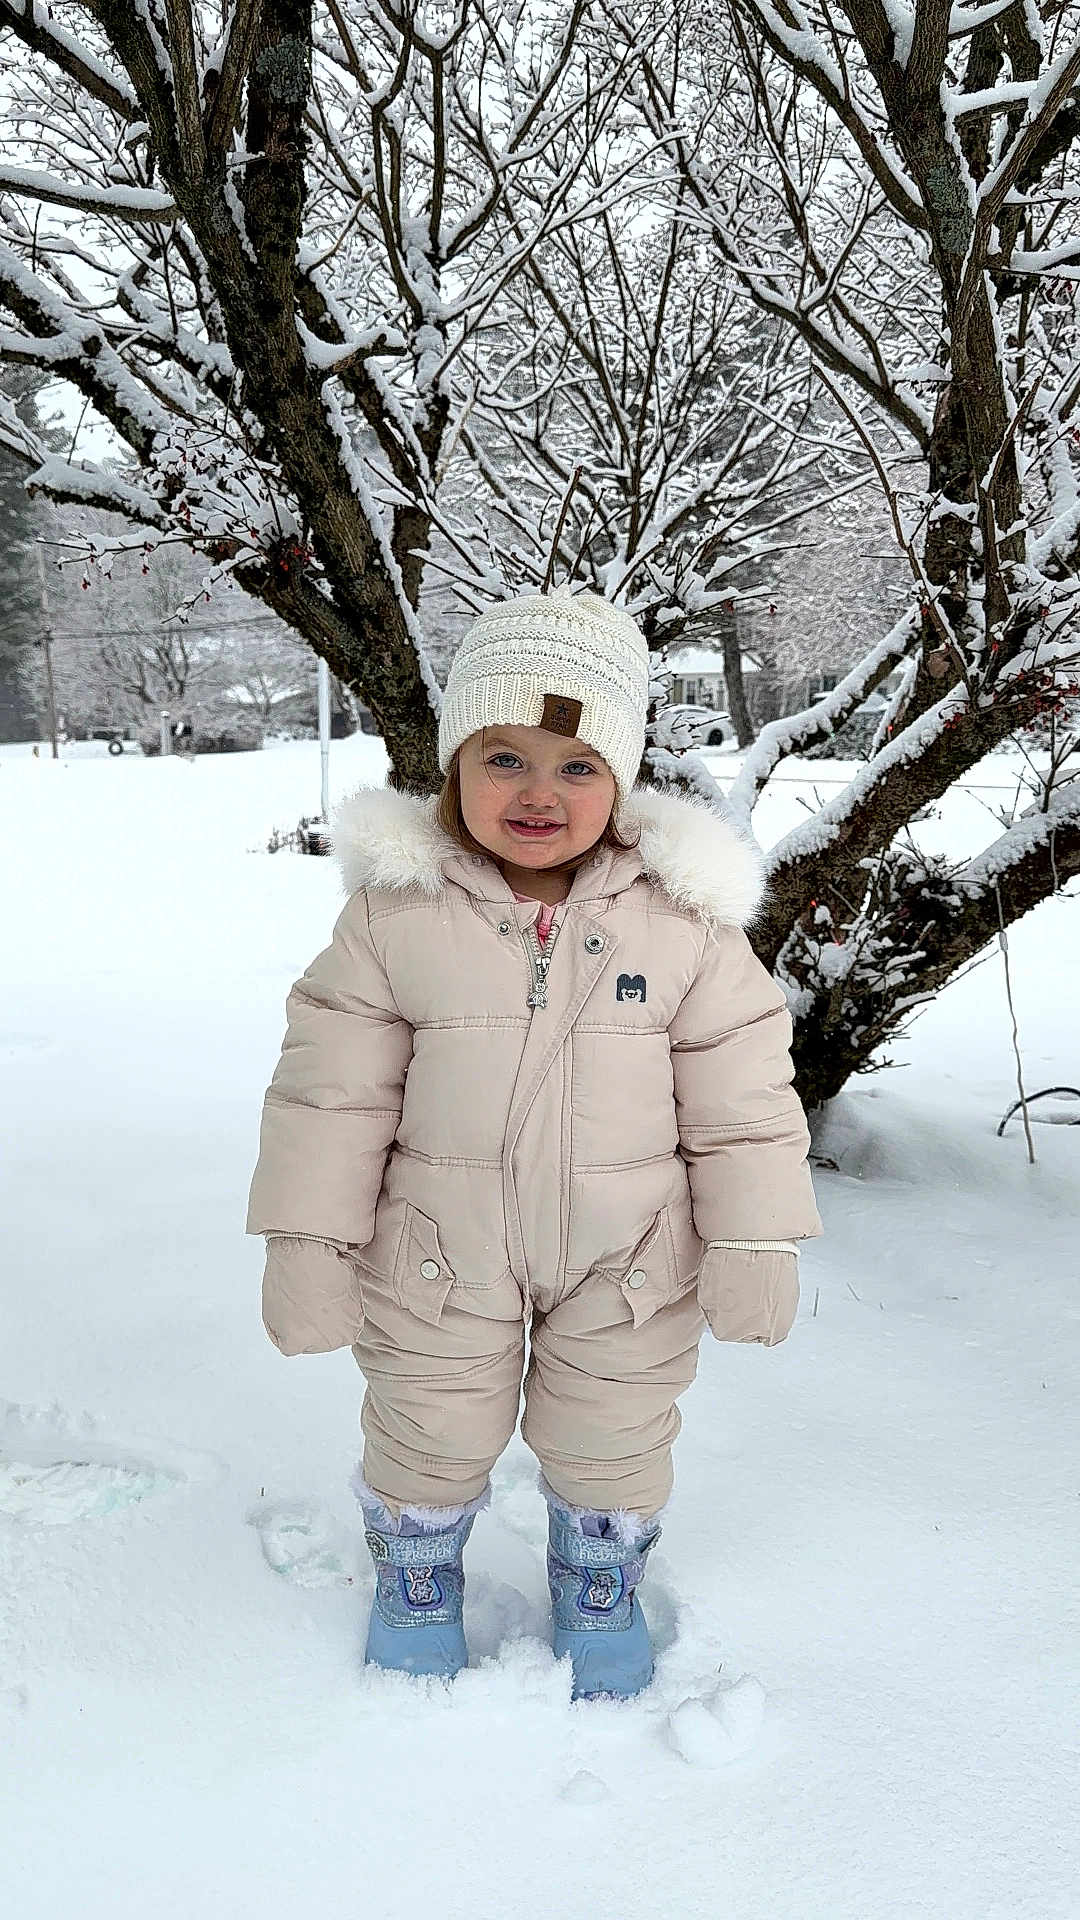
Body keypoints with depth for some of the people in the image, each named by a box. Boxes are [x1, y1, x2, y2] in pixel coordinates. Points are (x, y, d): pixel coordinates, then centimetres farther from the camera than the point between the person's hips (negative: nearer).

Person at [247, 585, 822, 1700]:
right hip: (437, 1252, 0)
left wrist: (755, 1241, -6)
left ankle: (600, 1590, 50)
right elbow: (332, 1085, -8)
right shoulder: (394, 910, -13)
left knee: (613, 1441, 19)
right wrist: (309, 1238, -9)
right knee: (427, 1436, 19)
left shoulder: (682, 918, -13)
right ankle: (415, 1575, 51)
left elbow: (741, 1092, -6)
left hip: (627, 1256, 1)